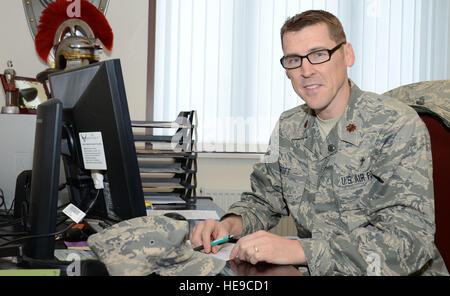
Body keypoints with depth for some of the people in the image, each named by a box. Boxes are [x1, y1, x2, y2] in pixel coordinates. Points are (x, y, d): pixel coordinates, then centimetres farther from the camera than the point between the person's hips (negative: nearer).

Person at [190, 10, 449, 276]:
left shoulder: (398, 126, -14)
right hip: (317, 271, 4)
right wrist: (231, 224, -8)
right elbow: (264, 201, 16)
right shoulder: (288, 128, 6)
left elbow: (409, 237, -23)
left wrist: (301, 250, -31)